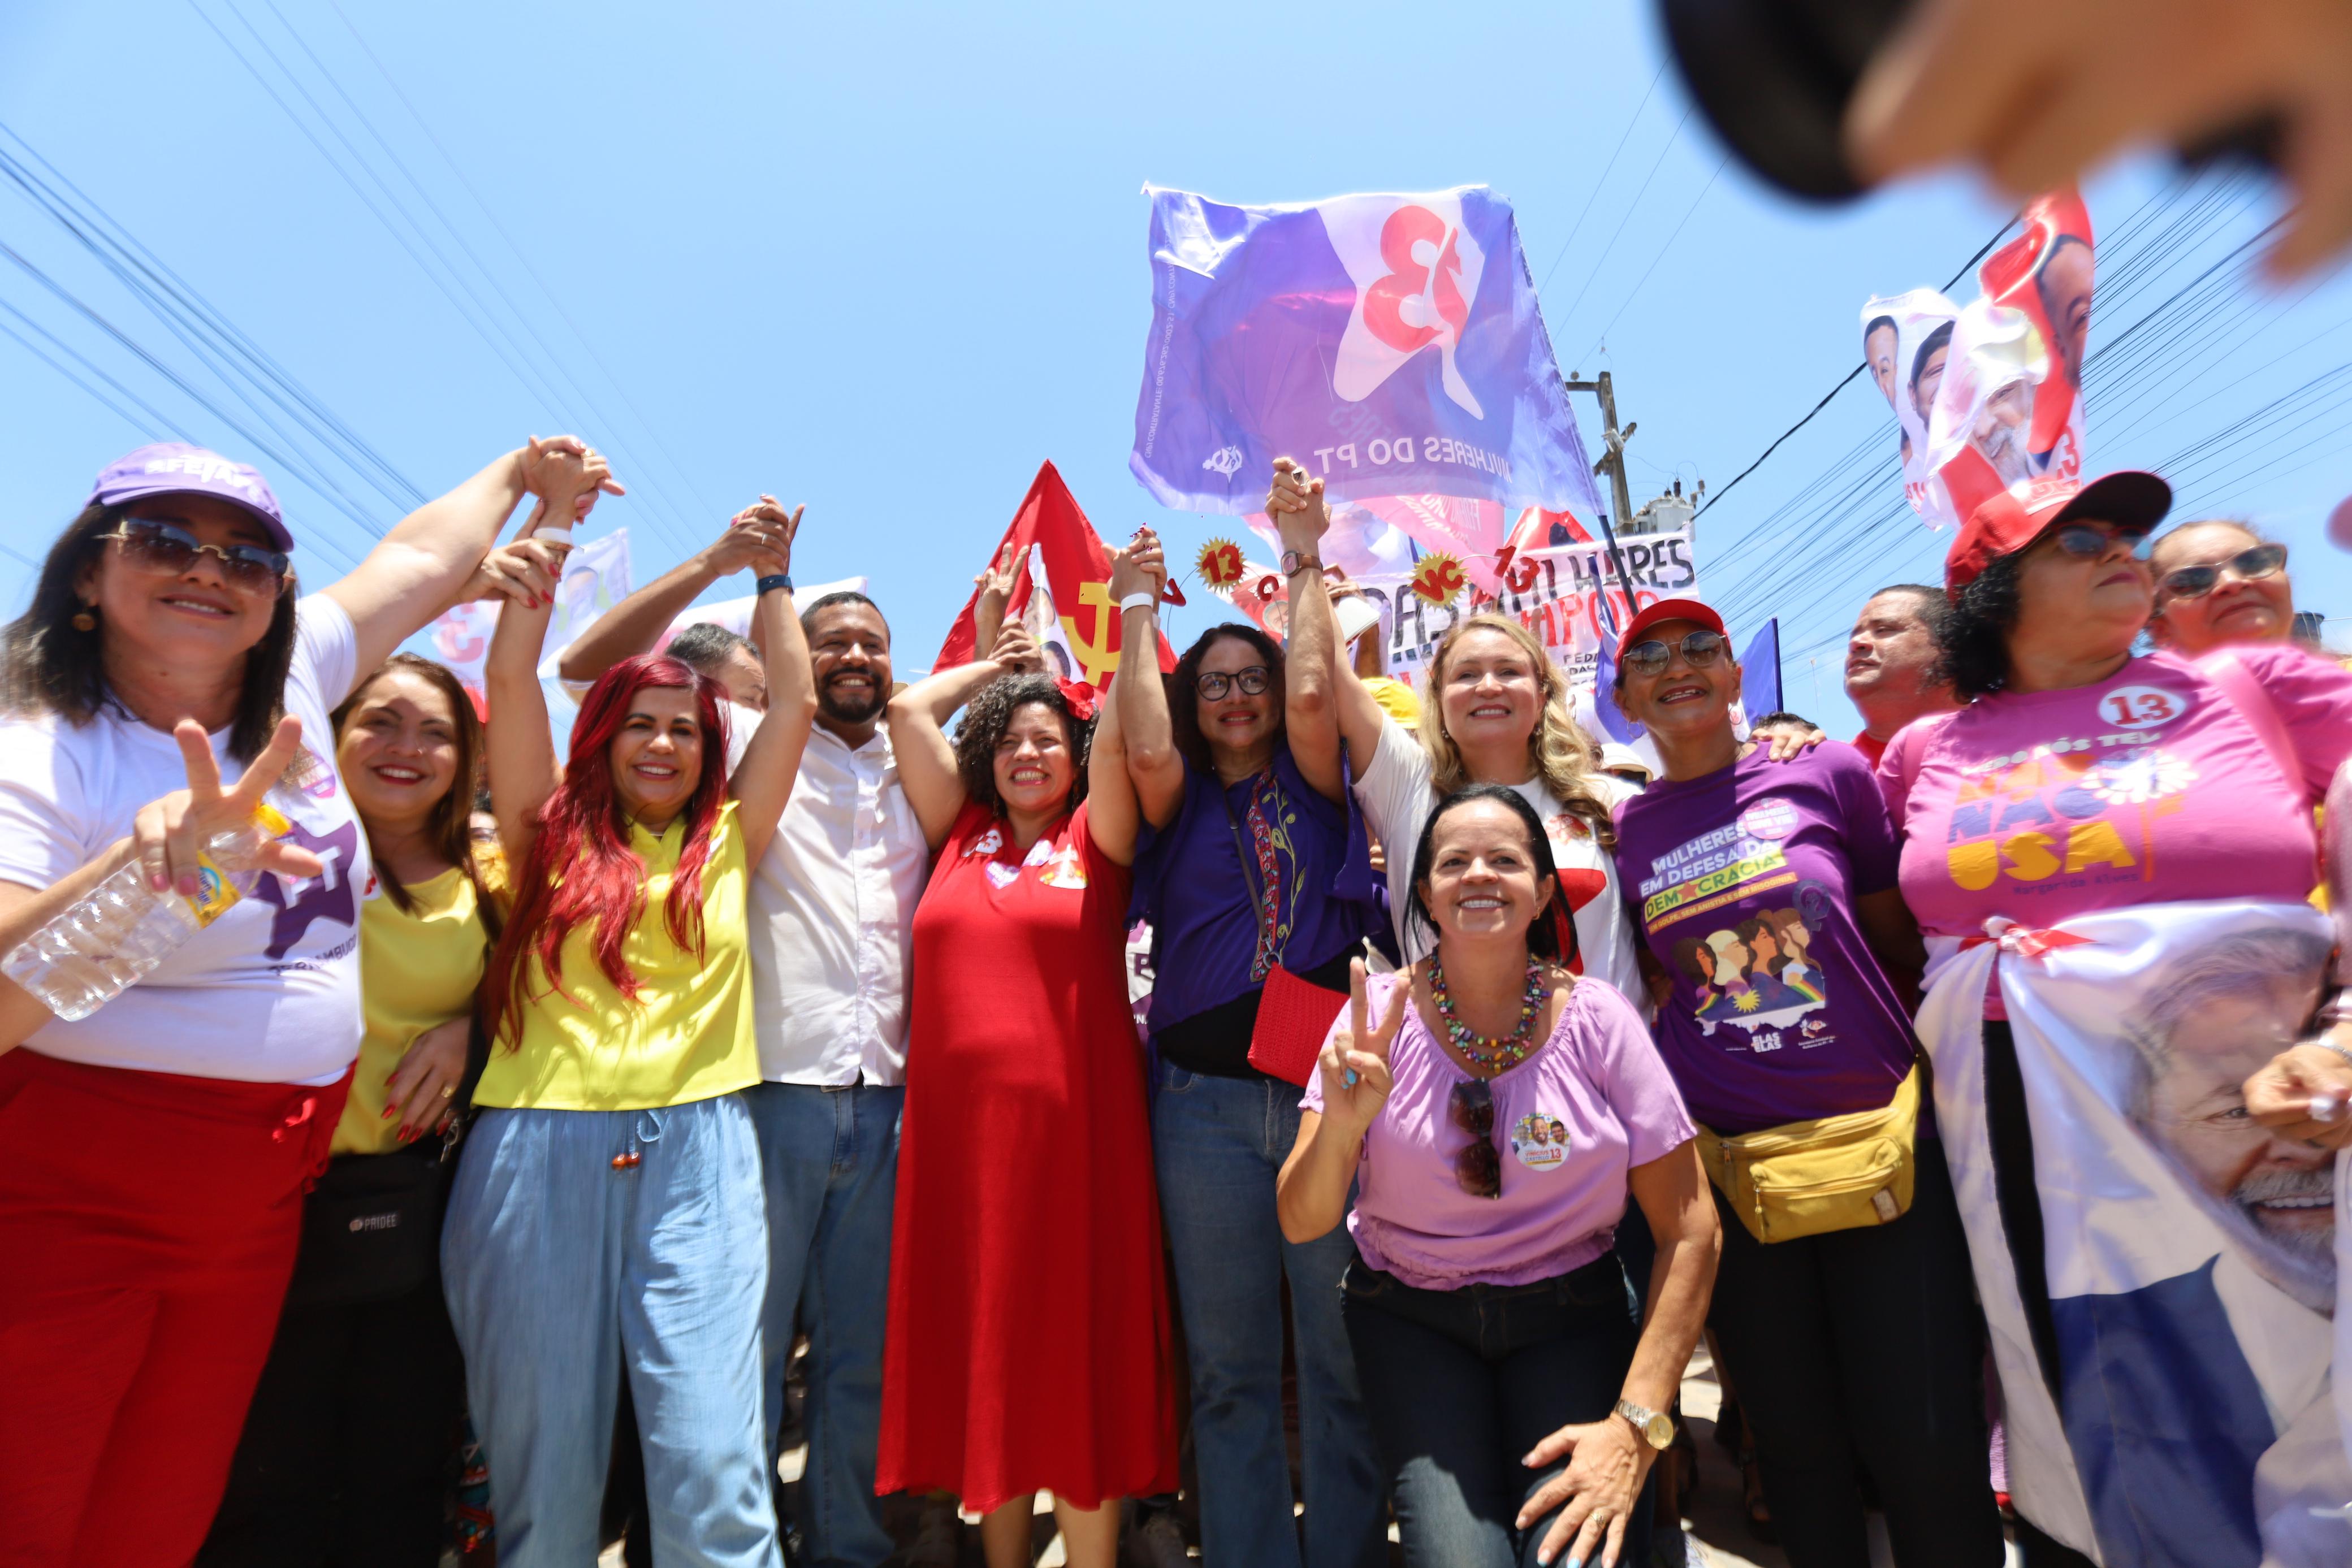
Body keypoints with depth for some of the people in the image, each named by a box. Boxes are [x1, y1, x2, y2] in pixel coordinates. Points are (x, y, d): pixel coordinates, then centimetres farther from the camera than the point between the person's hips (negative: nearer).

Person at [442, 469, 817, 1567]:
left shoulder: (726, 840, 13)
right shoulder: (552, 832, 10)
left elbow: (794, 704, 13)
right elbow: (509, 675, 6)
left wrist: (771, 575, 20)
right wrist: (556, 516, 8)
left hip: (696, 1154, 0)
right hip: (540, 1151, 0)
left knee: (712, 1457, -3)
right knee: (541, 1448, 9)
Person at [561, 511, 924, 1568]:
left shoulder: (915, 769, 15)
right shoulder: (755, 745, 6)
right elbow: (588, 666, 2)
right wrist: (718, 564, -6)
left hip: (888, 1099, 4)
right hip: (773, 1086, -3)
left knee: (863, 1357, 14)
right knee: (744, 1352, 3)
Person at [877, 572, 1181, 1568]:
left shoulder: (1096, 838, 3)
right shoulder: (962, 833, 10)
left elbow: (1120, 739, -9)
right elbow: (907, 712, 12)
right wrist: (995, 661, 22)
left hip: (1072, 1123, -3)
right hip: (958, 1122, 3)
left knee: (1078, 1354, 6)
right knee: (980, 1355, 14)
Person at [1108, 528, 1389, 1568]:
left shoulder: (1317, 788, 10)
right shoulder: (1177, 804, 10)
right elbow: (1145, 747, -9)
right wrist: (1139, 608, 0)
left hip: (1328, 1085, 0)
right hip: (1205, 1101, 1)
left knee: (1343, 1358, 7)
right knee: (1227, 1368, 11)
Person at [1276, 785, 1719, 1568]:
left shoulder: (1596, 1019, -10)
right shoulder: (1382, 1015, -10)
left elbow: (1689, 1232, -6)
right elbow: (1301, 1224, -12)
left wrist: (1636, 1426, -13)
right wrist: (1342, 1125, -33)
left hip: (1574, 1313, 1)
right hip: (1413, 1318, 0)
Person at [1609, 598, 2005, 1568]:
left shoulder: (1827, 774, 1)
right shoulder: (1622, 831, 4)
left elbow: (1905, 942, 6)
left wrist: (1925, 1086, 2)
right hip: (1729, 1161, 1)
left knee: (1925, 1441, 0)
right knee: (1794, 1441, 12)